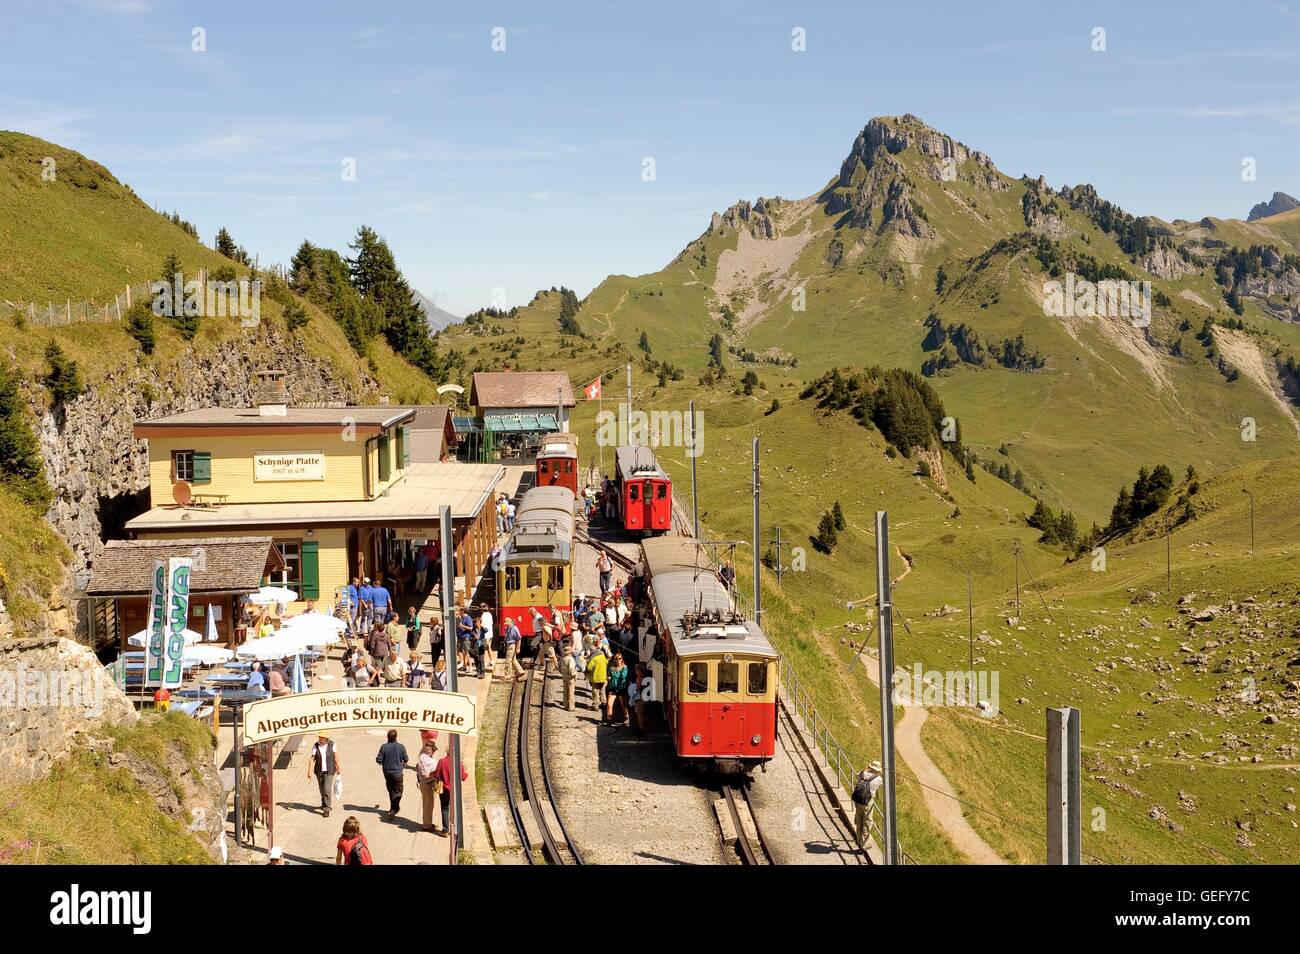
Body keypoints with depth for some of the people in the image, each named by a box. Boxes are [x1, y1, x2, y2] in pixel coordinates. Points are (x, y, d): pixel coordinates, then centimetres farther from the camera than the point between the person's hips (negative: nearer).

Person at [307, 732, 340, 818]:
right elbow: (312, 759, -11)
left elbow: (335, 757, 2)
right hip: (319, 771, 2)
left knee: (327, 789, -12)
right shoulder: (315, 746, -7)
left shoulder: (331, 745, -7)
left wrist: (338, 769, 7)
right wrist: (310, 771, -20)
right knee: (322, 789, 15)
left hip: (329, 771, -2)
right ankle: (324, 803, 40)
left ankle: (326, 809, -5)